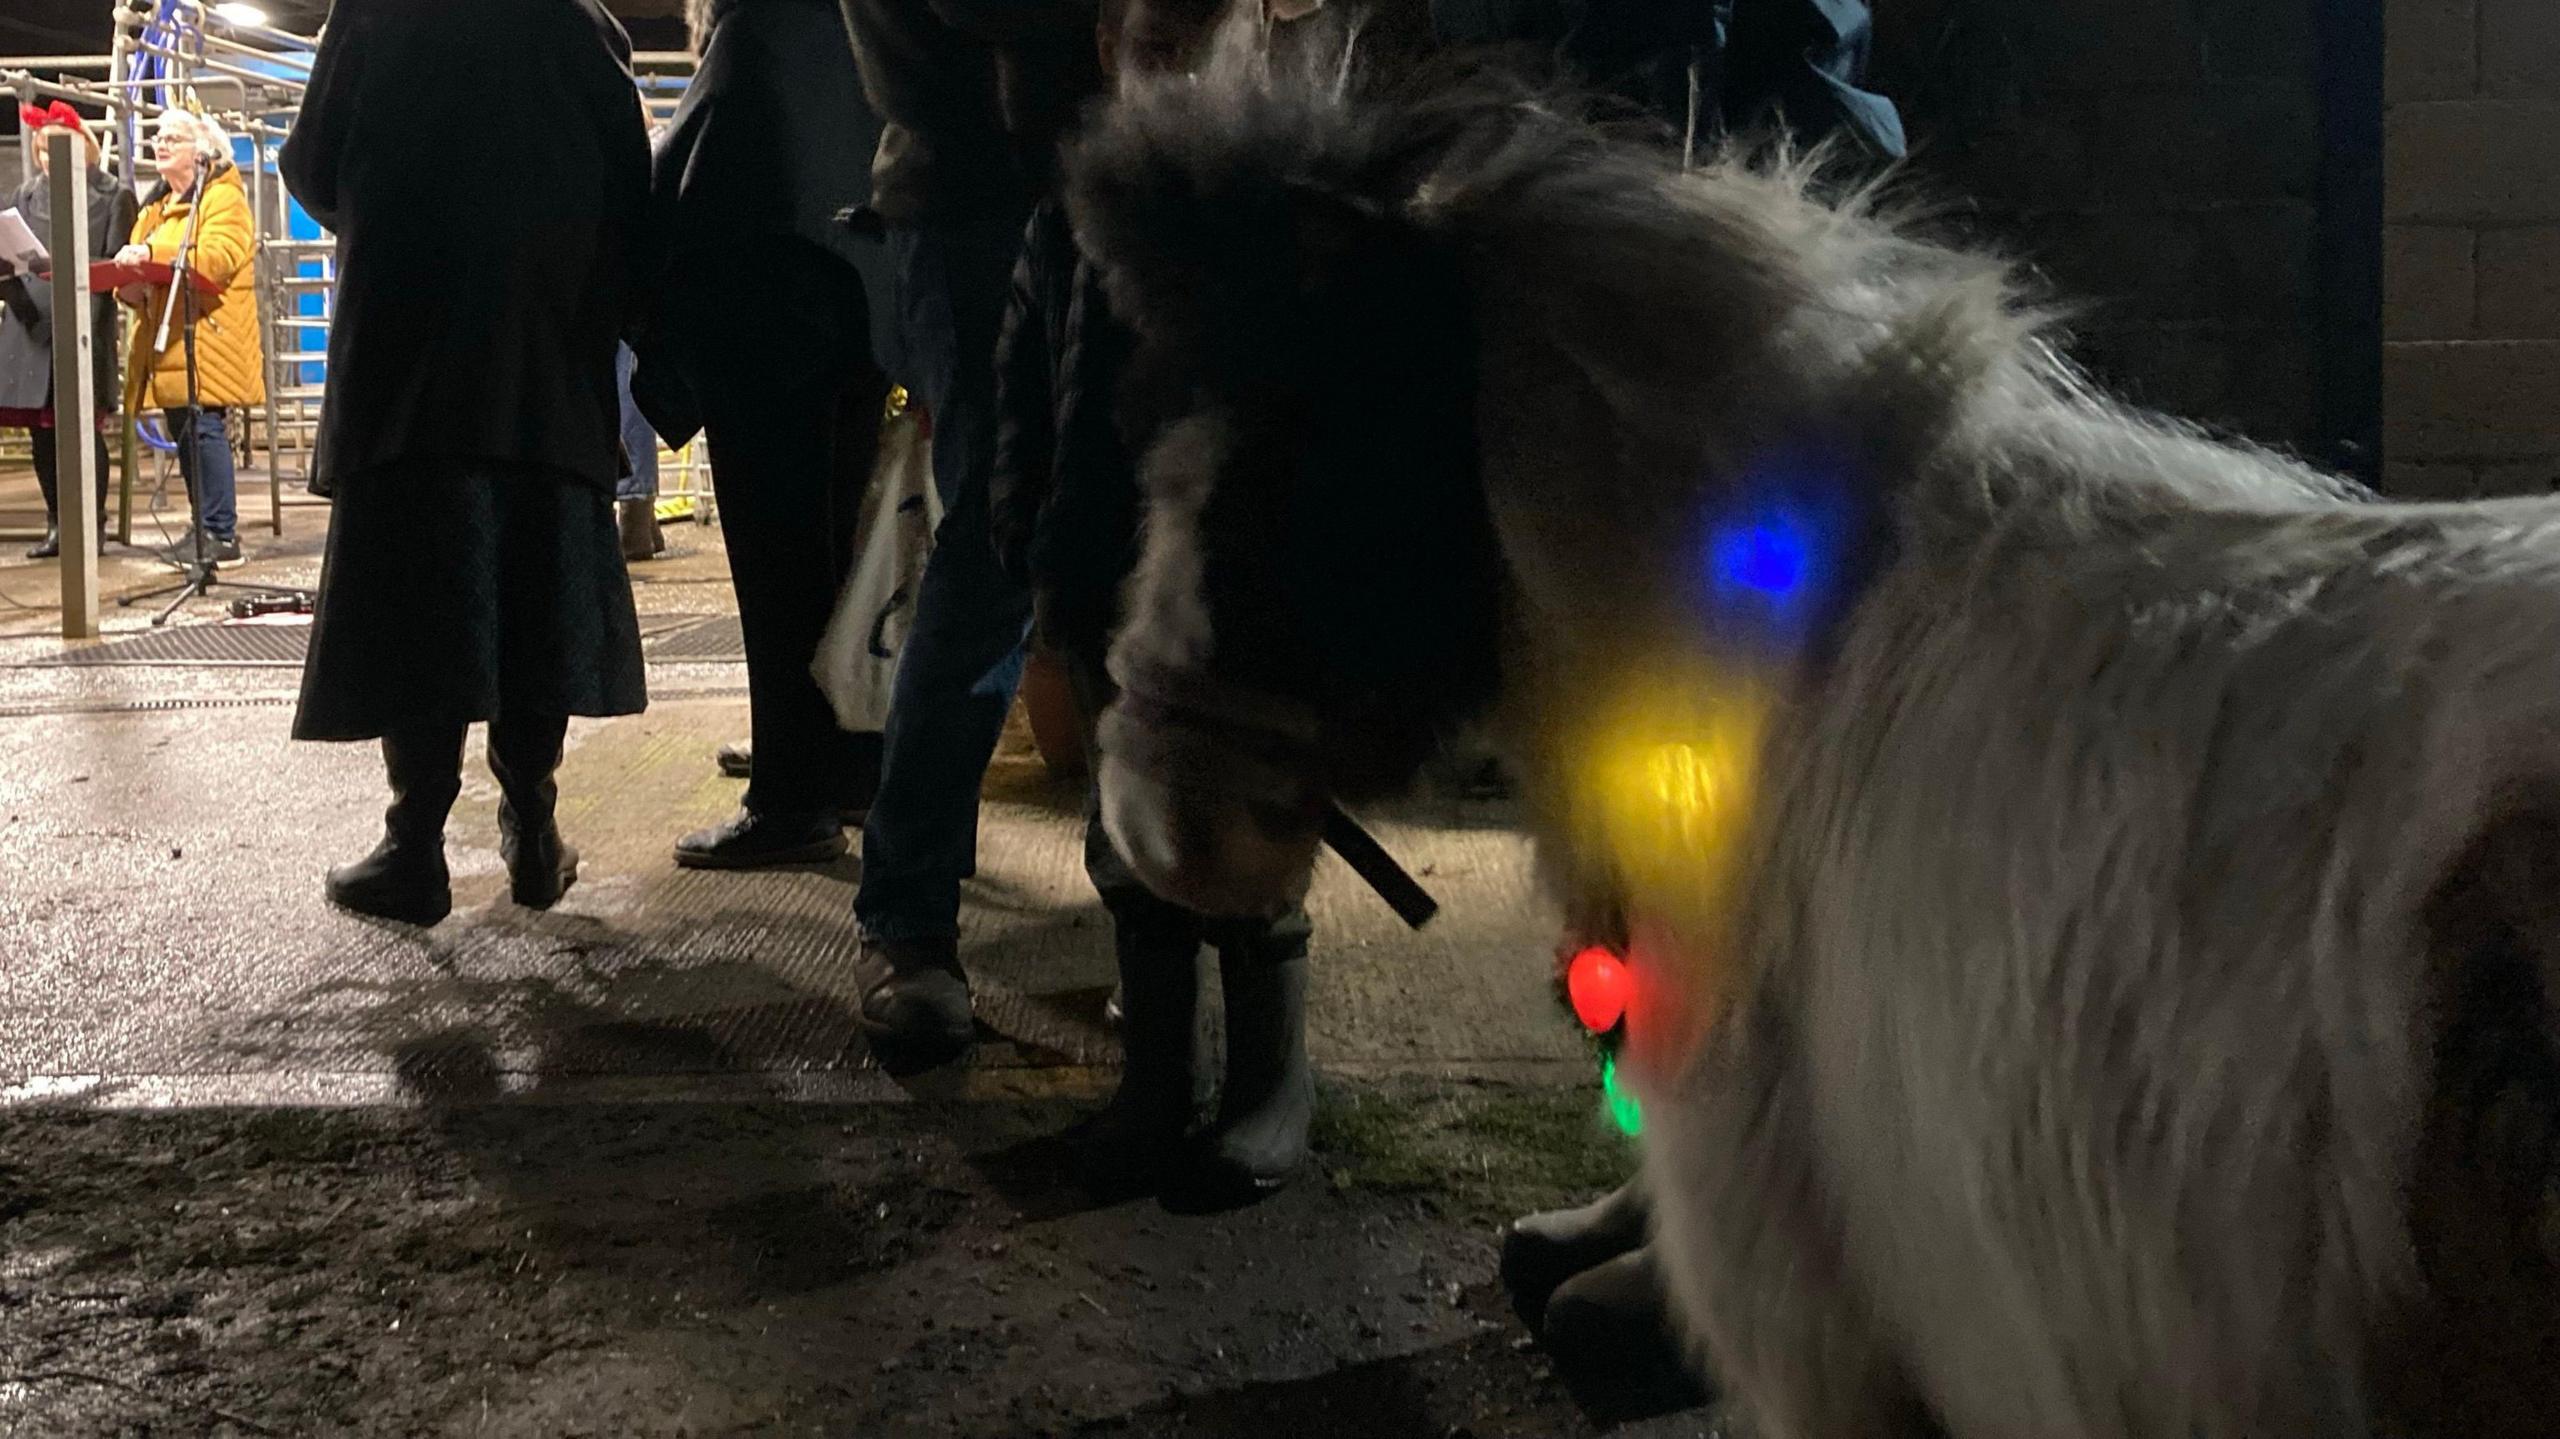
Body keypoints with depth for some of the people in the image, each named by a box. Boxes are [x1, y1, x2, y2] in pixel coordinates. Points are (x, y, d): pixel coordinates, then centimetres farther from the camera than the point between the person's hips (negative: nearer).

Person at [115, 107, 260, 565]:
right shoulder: (155, 205, 24)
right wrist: (130, 283, -1)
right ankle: (205, 527, 13)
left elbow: (219, 257, -19)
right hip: (165, 342, 8)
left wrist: (153, 253, -29)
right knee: (185, 436, 8)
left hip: (207, 341, -8)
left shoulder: (224, 197, -2)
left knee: (206, 429, -13)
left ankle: (221, 533, -12)